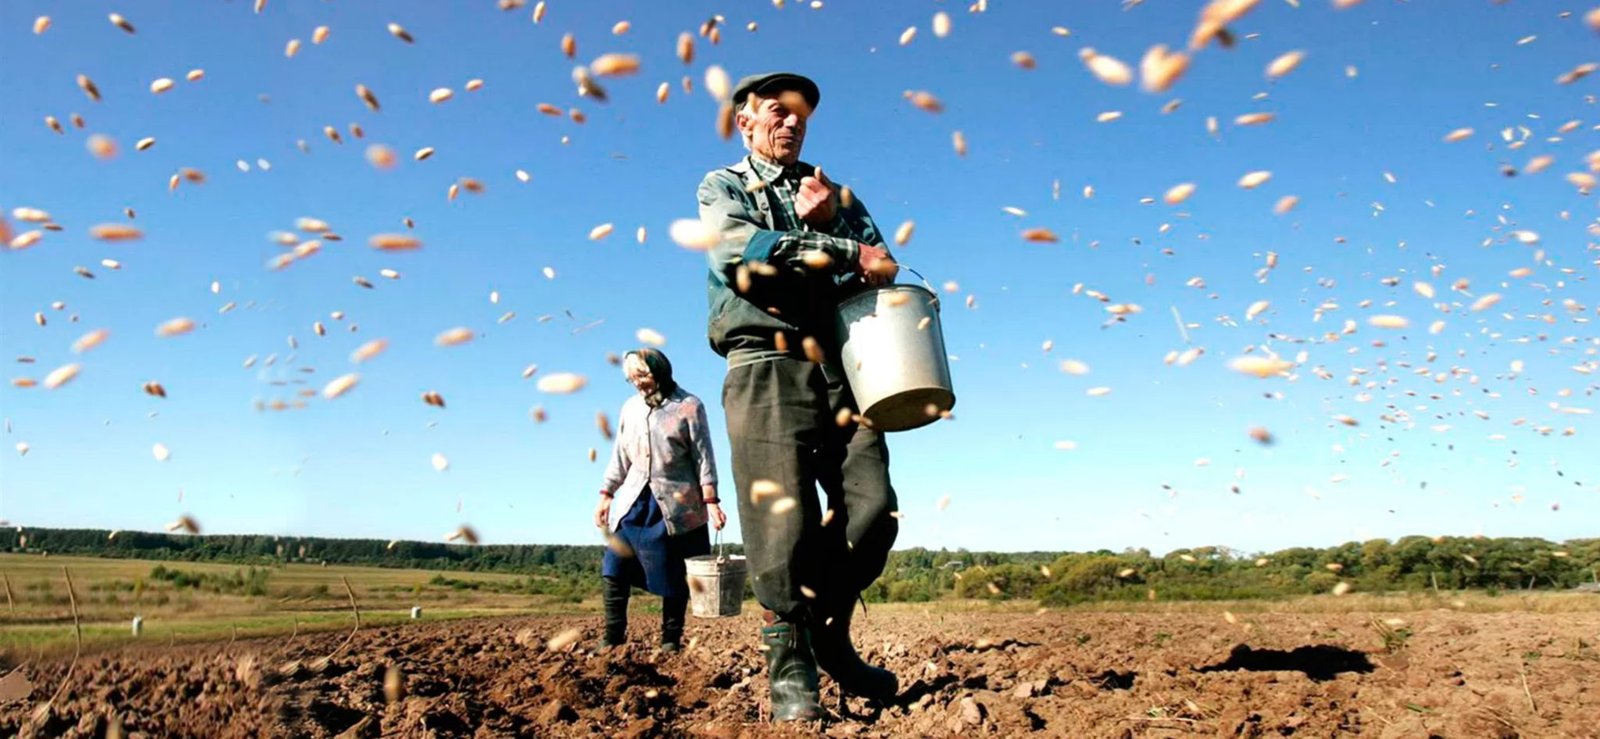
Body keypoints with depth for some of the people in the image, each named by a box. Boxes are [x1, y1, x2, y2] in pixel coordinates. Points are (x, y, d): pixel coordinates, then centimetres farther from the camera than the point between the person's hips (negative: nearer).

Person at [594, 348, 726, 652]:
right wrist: (606, 494, 11)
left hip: (674, 504, -4)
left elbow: (703, 456, -5)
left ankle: (671, 641, 12)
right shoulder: (631, 408, 13)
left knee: (674, 577, 2)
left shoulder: (689, 406, -3)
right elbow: (619, 457, 17)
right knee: (614, 570, -4)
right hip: (633, 501, 5)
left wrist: (710, 500, -12)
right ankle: (612, 638, 2)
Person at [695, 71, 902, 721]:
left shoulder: (834, 192, 28)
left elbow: (880, 267, 13)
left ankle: (828, 633, 14)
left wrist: (828, 219, -3)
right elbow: (741, 250, -9)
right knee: (782, 521, -11)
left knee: (872, 510, -7)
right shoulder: (723, 187, 15)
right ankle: (790, 666, 1)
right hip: (767, 367, -4)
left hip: (839, 365, 4)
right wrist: (844, 253, -10)